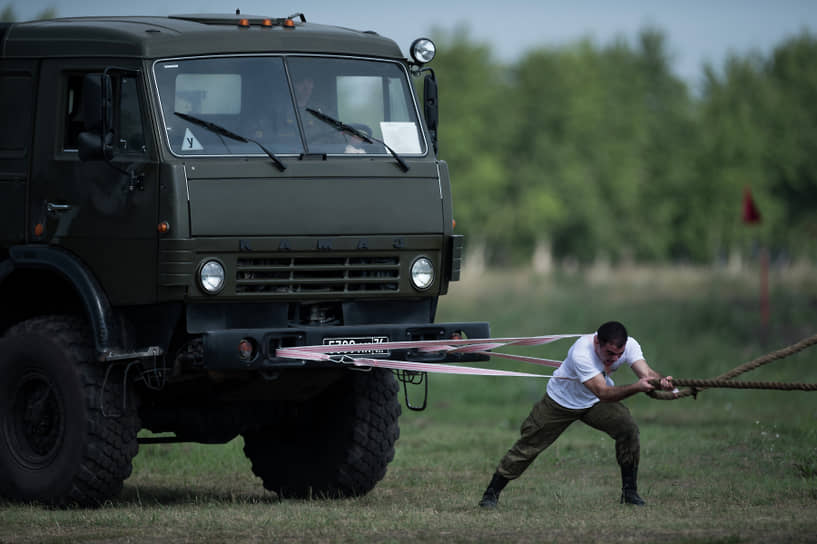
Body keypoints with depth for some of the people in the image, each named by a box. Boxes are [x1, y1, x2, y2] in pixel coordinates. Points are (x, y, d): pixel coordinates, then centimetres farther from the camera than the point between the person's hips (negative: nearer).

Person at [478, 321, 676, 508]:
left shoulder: (629, 345, -24)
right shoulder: (580, 353, -41)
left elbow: (646, 373, -34)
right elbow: (603, 393, -47)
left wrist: (661, 381, -58)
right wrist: (636, 387, -61)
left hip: (595, 404, 4)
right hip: (560, 401, -4)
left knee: (628, 428, -20)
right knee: (528, 446, -3)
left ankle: (629, 492, -6)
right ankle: (492, 492, 15)